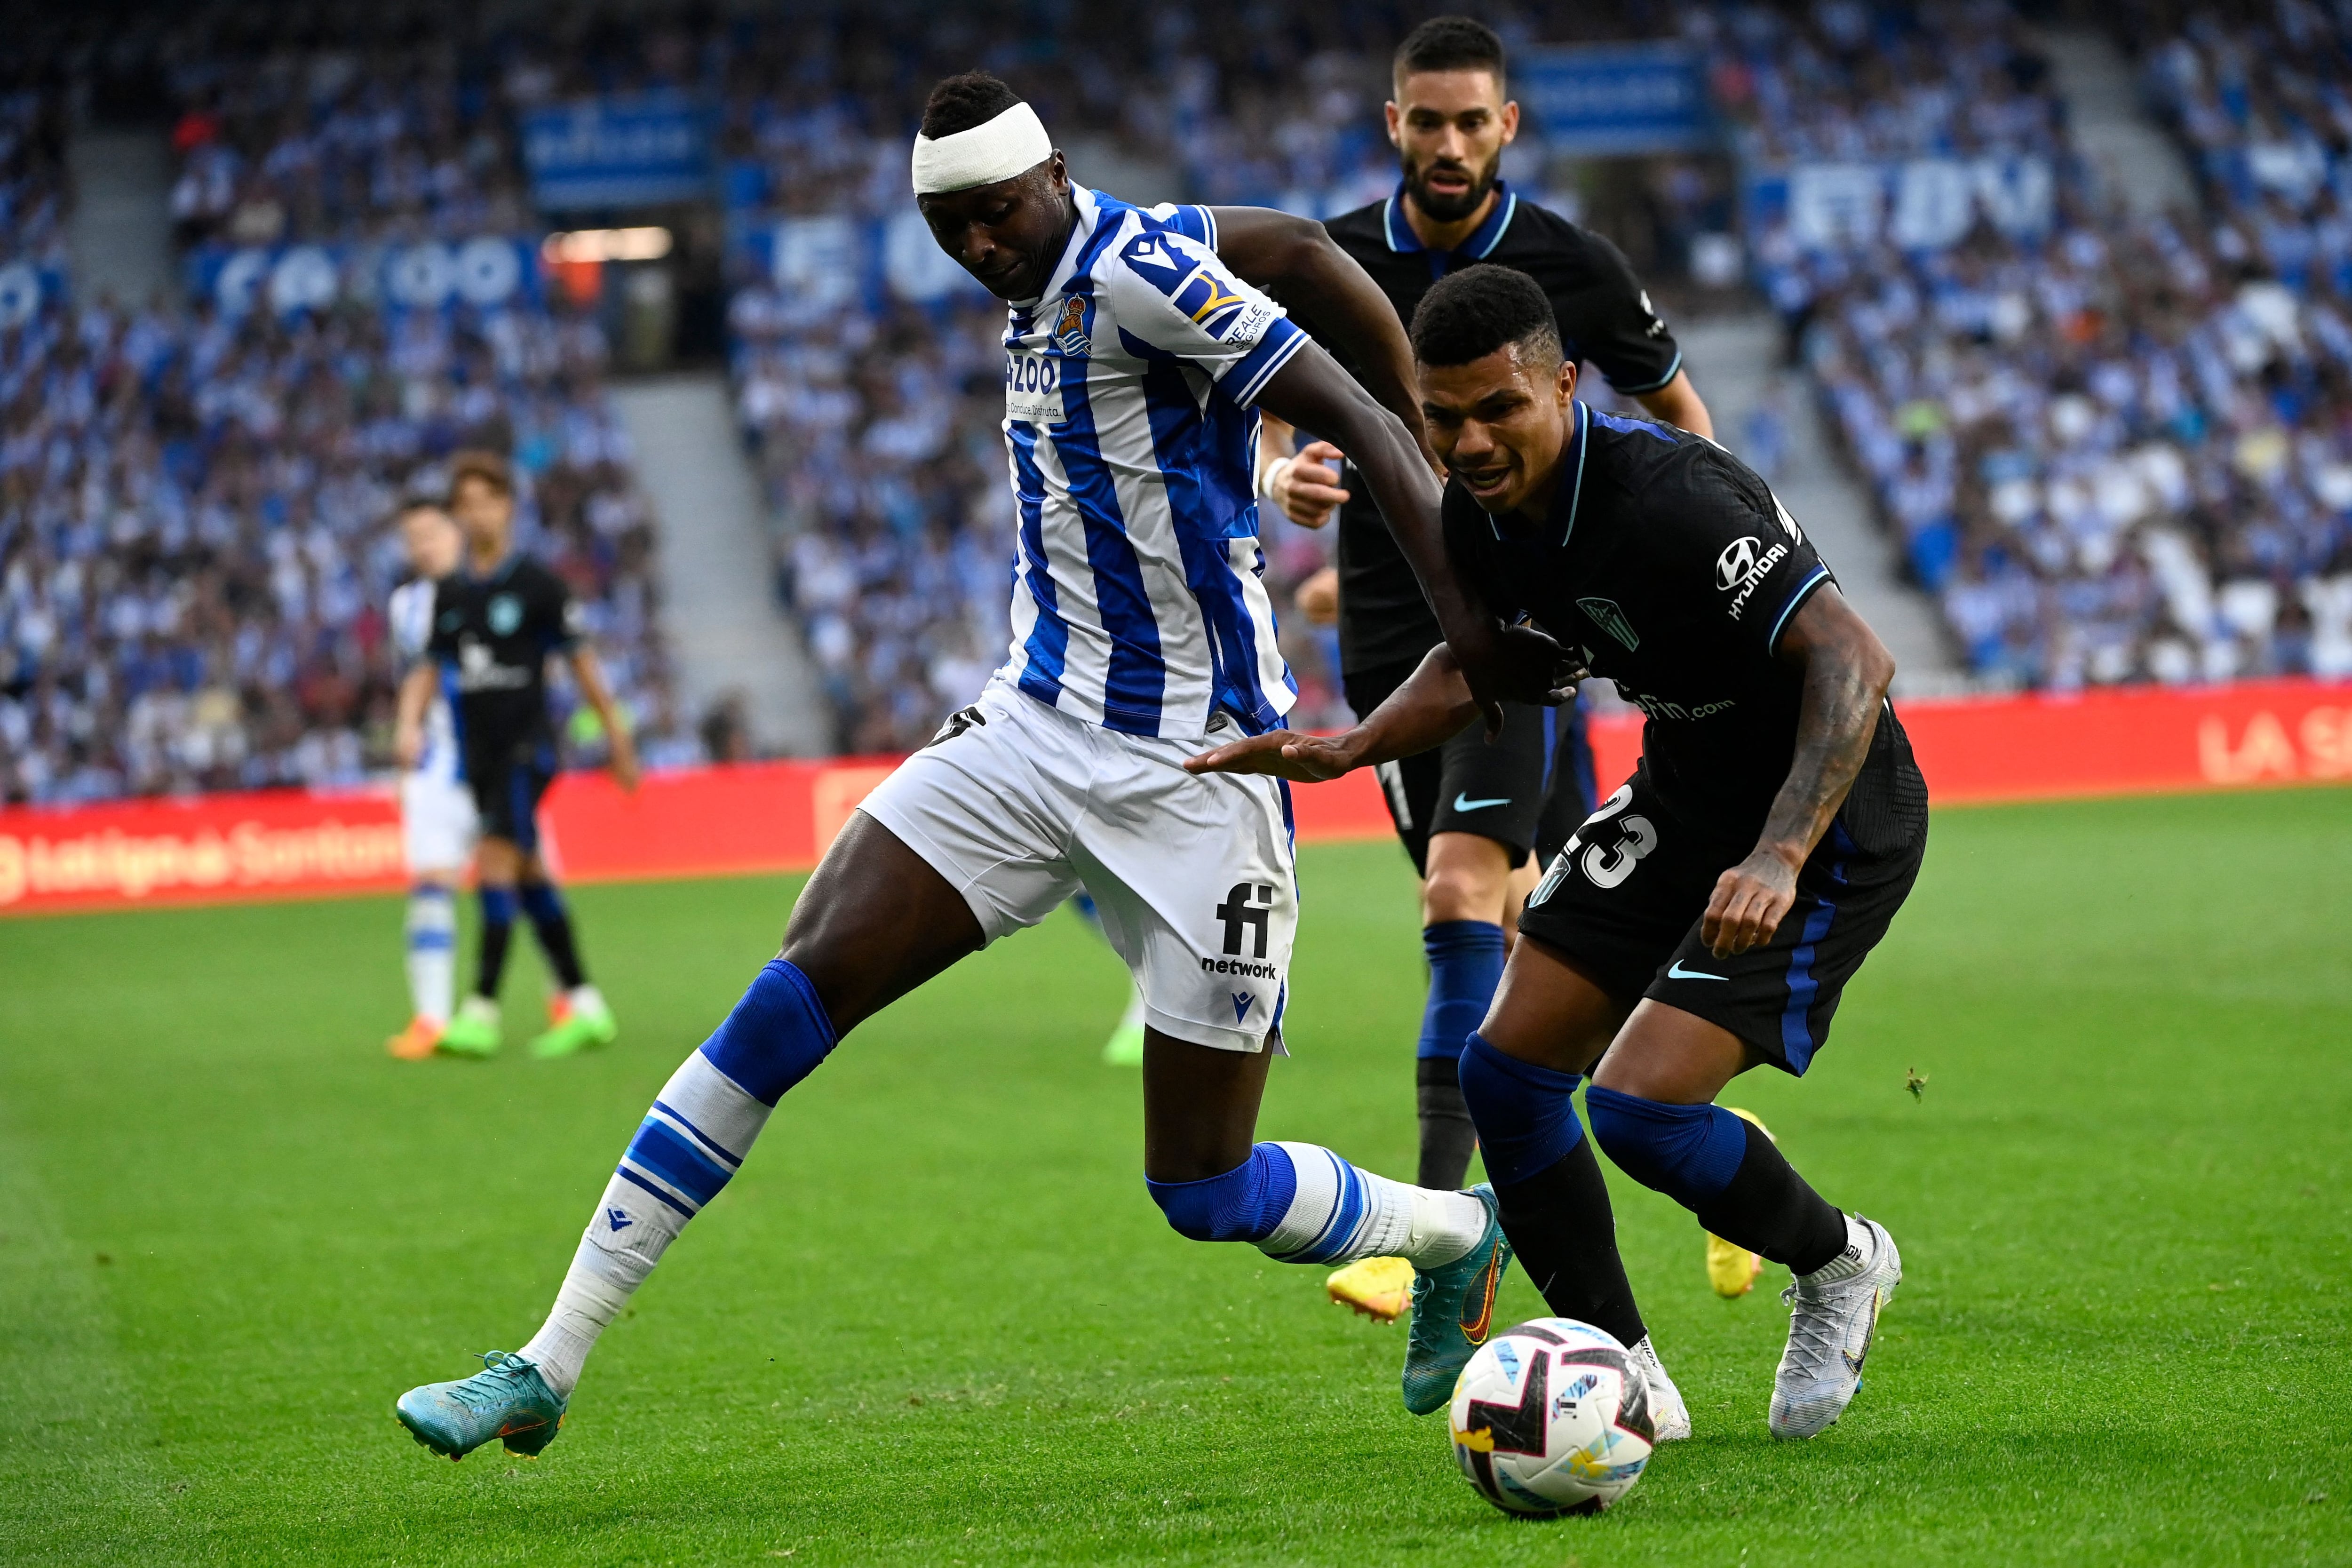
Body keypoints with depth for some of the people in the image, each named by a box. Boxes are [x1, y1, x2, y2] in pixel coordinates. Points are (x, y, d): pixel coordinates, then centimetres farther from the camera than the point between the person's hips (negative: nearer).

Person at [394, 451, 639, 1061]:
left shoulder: (537, 585, -5)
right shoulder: (449, 593, 10)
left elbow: (580, 661, 0)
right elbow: (429, 669, 13)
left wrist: (617, 737, 3)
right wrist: (410, 724, -6)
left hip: (526, 745, -6)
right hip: (478, 753, 6)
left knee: (497, 864, -18)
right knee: (531, 879, 9)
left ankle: (482, 1011, -23)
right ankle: (584, 1007, 16)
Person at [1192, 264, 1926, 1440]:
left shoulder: (1666, 497, -31)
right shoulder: (1480, 513, -5)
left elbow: (1853, 660, -35)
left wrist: (1778, 858, -45)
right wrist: (1354, 747, -2)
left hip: (1828, 817, -9)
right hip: (1678, 797, 9)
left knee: (1639, 1108, -19)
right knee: (1505, 1072, 2)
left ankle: (1840, 1264, 12)